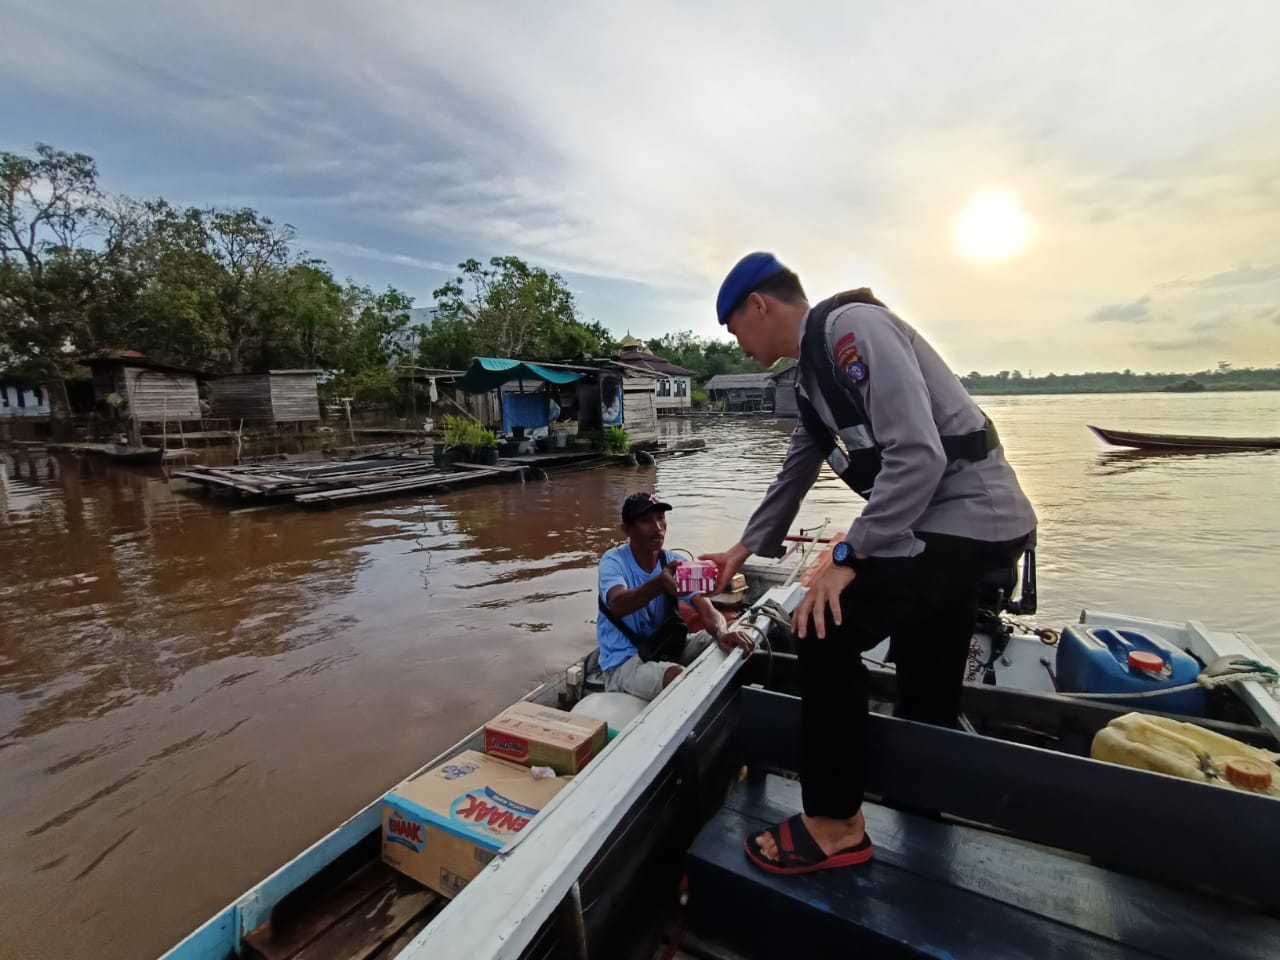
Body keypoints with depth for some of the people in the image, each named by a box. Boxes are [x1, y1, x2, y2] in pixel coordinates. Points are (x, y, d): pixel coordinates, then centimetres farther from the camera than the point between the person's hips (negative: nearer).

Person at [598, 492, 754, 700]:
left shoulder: (675, 563, -2)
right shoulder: (613, 560, -16)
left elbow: (707, 609, -14)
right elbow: (617, 605, -38)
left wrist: (721, 634, -39)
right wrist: (660, 583, -58)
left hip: (665, 649, 6)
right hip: (624, 662, -5)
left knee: (727, 643, -12)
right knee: (682, 680, -33)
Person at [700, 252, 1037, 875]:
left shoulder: (852, 326, -16)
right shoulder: (812, 372, 14)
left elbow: (918, 455, -26)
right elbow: (794, 474, 22)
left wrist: (848, 558, -22)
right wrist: (744, 550, 26)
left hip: (969, 515, -10)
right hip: (941, 521, 10)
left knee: (825, 630, -15)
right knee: (928, 702, 16)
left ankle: (835, 825, 1)